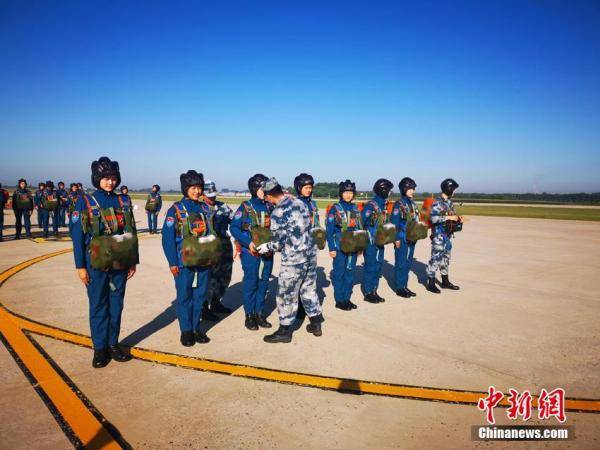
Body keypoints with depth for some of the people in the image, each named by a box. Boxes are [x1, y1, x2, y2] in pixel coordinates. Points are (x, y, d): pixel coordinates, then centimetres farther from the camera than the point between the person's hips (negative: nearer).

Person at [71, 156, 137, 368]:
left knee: (116, 304, 10)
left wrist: (133, 261, 7)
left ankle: (113, 344, 24)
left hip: (120, 263, 3)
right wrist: (81, 266, -7)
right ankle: (99, 348, 19)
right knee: (98, 305, 7)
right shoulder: (85, 202, -3)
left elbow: (132, 232, 9)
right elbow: (77, 235, -4)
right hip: (96, 264, -3)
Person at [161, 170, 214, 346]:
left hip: (204, 260, 4)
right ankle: (186, 330, 19)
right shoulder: (176, 209, -5)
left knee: (200, 294, 11)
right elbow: (167, 237, -8)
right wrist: (172, 262, -12)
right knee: (184, 296, 5)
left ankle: (196, 328, 25)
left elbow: (212, 233, 15)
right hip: (185, 261, -4)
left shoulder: (205, 208, 9)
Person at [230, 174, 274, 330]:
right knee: (250, 283, 2)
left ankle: (259, 313, 22)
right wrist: (248, 243, -16)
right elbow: (233, 227, -8)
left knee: (263, 282, 10)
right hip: (251, 252, -4)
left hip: (268, 252, 4)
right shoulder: (245, 207, -4)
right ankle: (249, 315, 14)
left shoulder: (270, 207, 9)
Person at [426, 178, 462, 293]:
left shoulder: (450, 202, 12)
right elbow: (433, 218, -26)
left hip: (448, 235, 9)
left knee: (446, 258, 15)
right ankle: (431, 283, 1)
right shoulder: (437, 203, -14)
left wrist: (458, 219, 0)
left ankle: (445, 281, 26)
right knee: (436, 258, -6)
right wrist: (449, 217, -23)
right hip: (438, 235, -9)